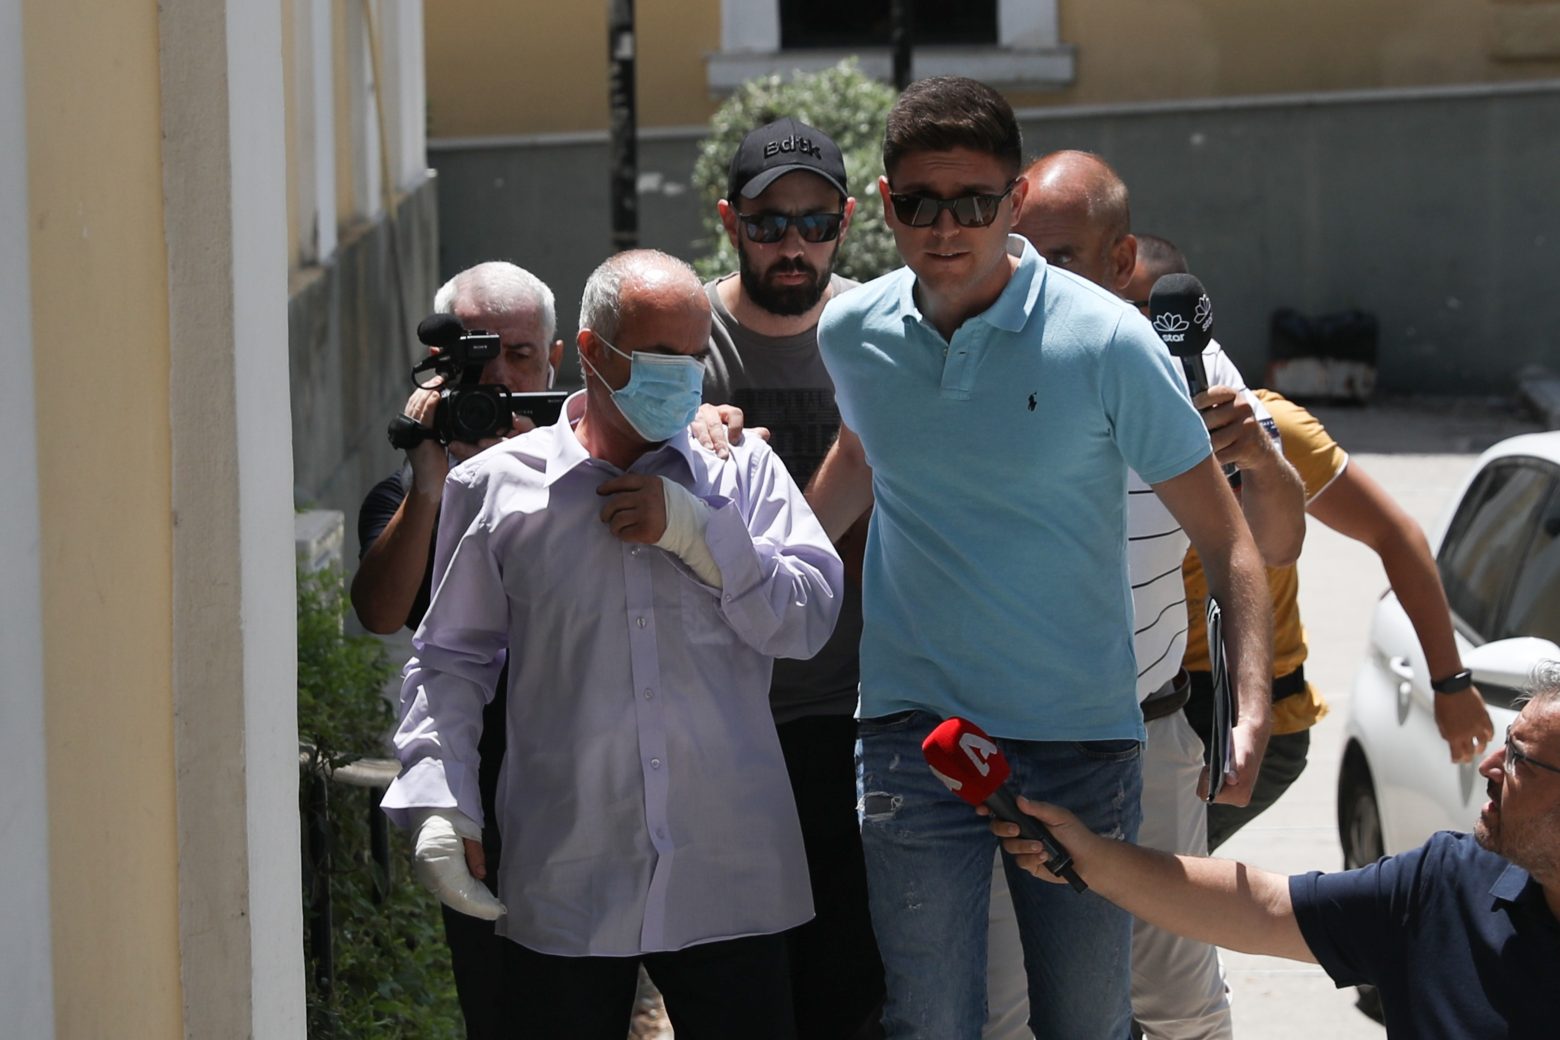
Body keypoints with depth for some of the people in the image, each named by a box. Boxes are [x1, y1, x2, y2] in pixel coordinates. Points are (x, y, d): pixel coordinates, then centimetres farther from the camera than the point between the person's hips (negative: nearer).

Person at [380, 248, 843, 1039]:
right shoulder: (496, 486, 6)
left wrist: (697, 531, -10)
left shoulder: (741, 469, 8)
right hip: (562, 881, 0)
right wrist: (438, 801, -1)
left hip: (728, 878, 1)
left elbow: (808, 619, 0)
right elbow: (451, 660, 10)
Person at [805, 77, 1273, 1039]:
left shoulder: (1104, 340, -11)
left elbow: (1229, 540, -8)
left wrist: (1253, 708, -19)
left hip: (1082, 738, -2)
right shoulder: (851, 335, 0)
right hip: (916, 733, 2)